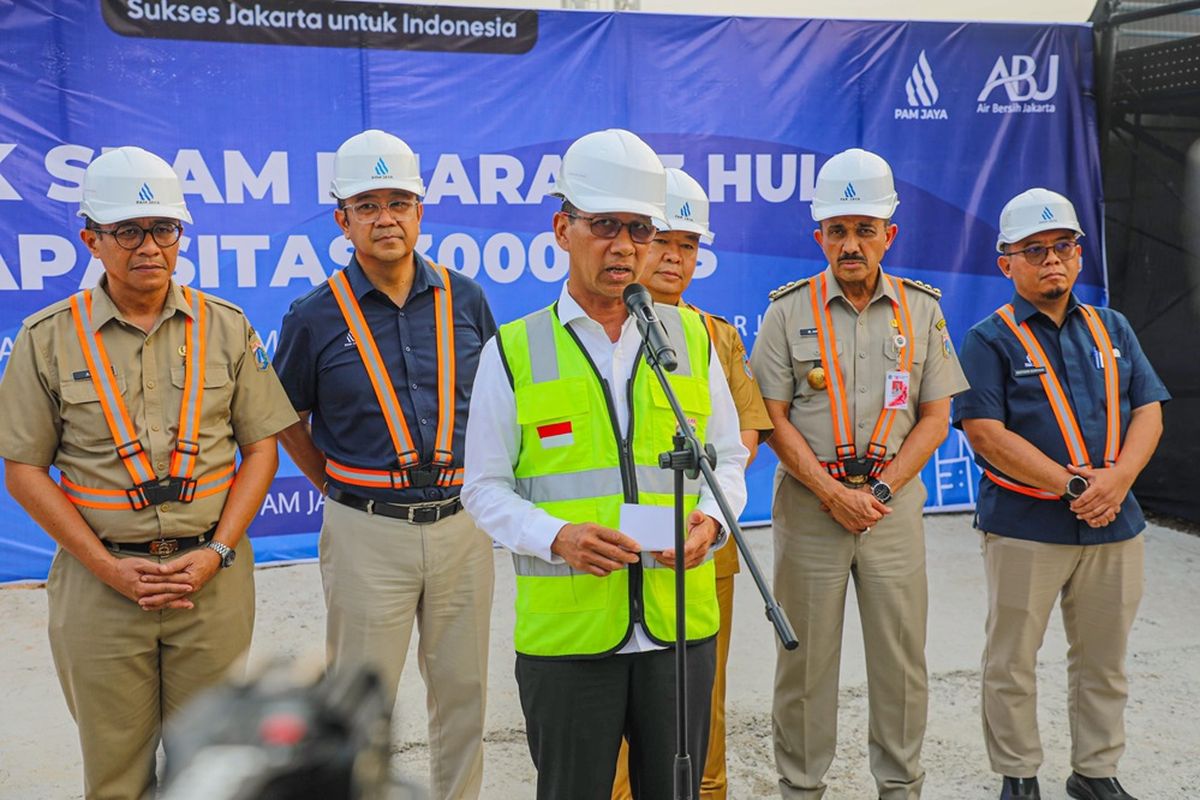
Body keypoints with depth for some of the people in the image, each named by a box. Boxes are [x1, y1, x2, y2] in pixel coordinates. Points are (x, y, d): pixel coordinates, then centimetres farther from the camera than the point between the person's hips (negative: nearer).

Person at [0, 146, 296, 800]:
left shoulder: (226, 327, 2)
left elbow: (261, 448, 4)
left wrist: (217, 553, -8)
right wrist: (109, 569, -8)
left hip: (214, 575, 1)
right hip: (99, 581, 0)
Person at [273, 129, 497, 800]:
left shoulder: (465, 299, 3)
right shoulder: (316, 317, -3)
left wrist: (481, 483, 9)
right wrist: (336, 487, 4)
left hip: (462, 523, 3)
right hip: (368, 531, -2)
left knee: (462, 689, 13)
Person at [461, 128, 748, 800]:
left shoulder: (691, 337, 7)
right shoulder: (514, 353, -1)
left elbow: (727, 456, 13)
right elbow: (486, 486, 1)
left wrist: (709, 521, -7)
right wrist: (556, 536, -16)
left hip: (681, 623, 3)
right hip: (565, 632, -2)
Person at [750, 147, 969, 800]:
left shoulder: (921, 310, 5)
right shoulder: (788, 311, 0)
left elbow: (935, 418, 4)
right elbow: (773, 417, -3)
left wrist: (881, 491, -8)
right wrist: (833, 494, -11)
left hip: (894, 502, 2)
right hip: (809, 503, -1)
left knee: (900, 654, 8)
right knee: (806, 655, 6)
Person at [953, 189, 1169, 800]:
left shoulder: (1111, 329, 11)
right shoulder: (990, 339, -4)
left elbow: (1147, 411, 6)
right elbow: (985, 433, -14)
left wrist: (1117, 480, -12)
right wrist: (1073, 485, -19)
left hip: (1114, 523, 5)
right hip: (1024, 526, -4)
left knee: (1104, 661, 15)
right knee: (1013, 663, 5)